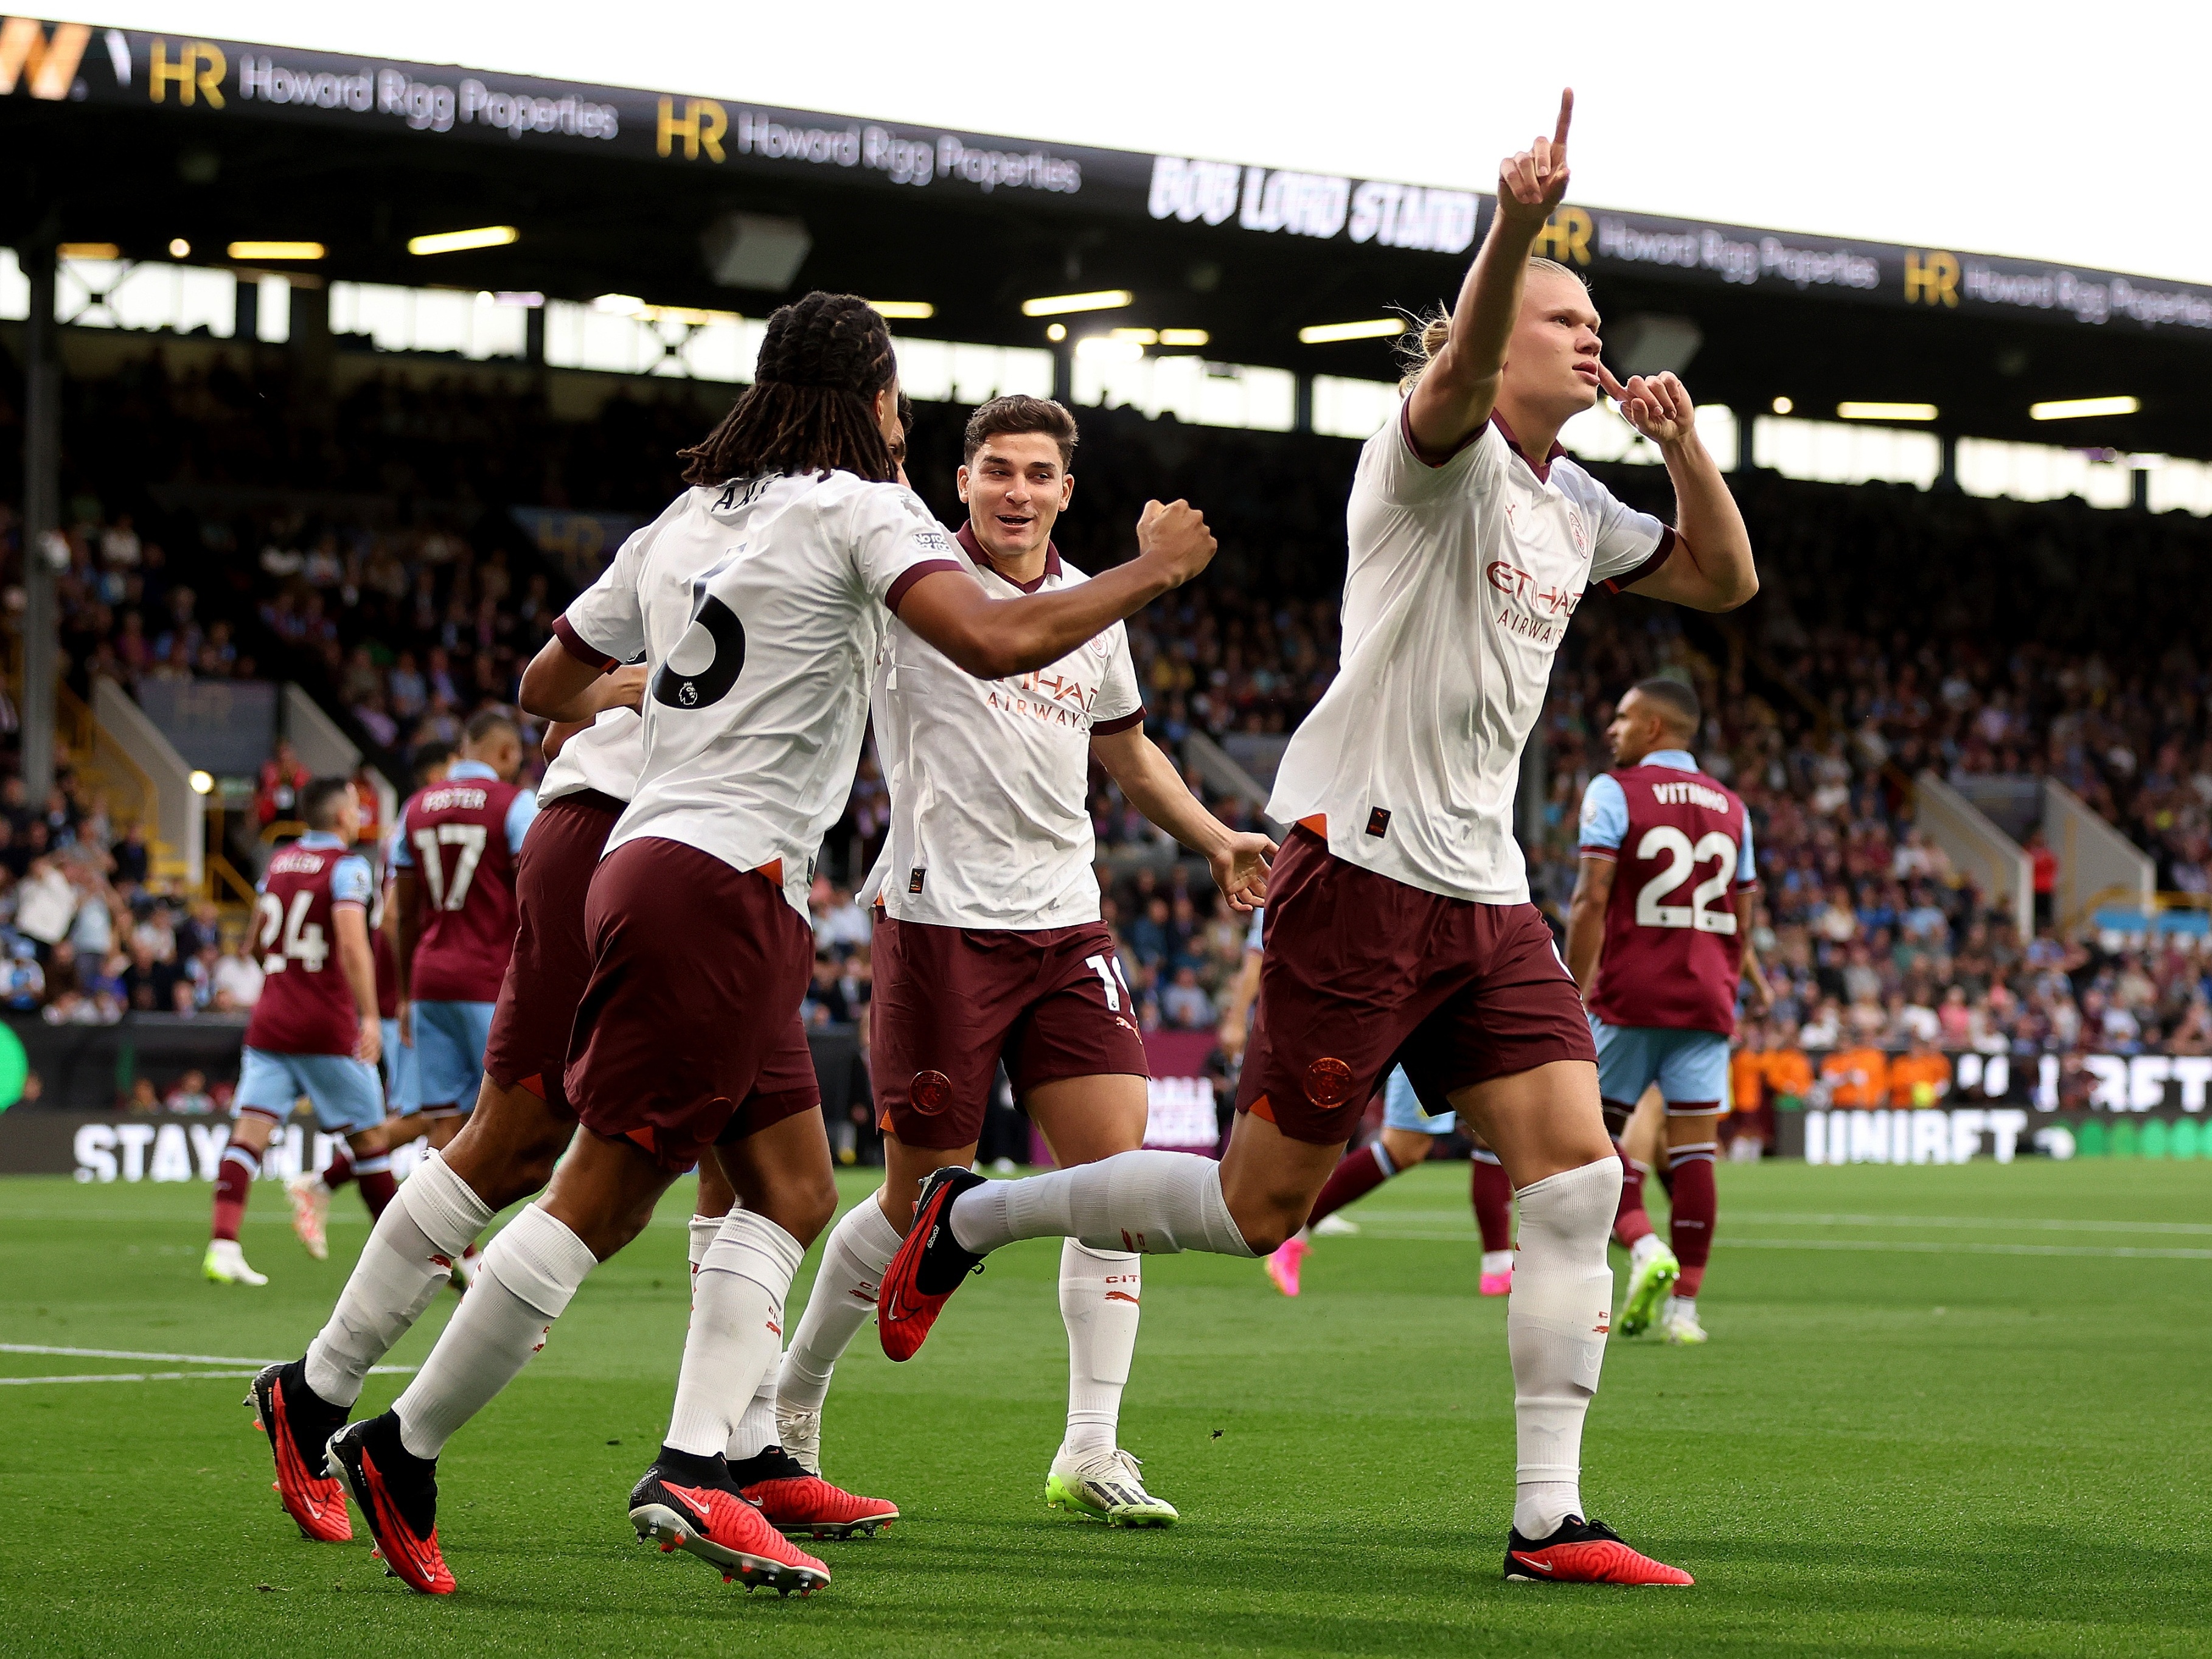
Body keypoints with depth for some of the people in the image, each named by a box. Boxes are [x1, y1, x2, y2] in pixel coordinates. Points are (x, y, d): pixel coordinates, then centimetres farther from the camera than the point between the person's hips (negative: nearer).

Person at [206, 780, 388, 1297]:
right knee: (368, 1134, 8)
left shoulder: (278, 863, 11)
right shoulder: (347, 867, -8)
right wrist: (369, 1016, -21)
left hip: (269, 1022, 5)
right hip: (328, 1030, -5)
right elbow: (353, 945, -21)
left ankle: (222, 1244, -20)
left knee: (249, 1132, -4)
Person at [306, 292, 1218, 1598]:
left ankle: (695, 1470, -3)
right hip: (716, 888, -9)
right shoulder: (857, 510, -5)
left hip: (661, 866, 9)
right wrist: (1153, 571, -6)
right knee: (604, 1199, -6)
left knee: (793, 1193, 8)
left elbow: (547, 685, 26)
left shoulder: (684, 524, 17)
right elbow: (995, 642, -20)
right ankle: (402, 1454, -2)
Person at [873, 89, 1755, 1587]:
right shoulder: (1445, 456, -8)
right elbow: (1459, 372, -31)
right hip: (1364, 866, -8)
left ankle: (1549, 1520, -3)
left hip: (1486, 893, 8)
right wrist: (1518, 221, -50)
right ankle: (970, 1216, 18)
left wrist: (1683, 442, 6)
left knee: (1577, 1173, -6)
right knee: (1261, 1204, -4)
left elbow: (1727, 578, 25)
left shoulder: (1573, 507, 17)